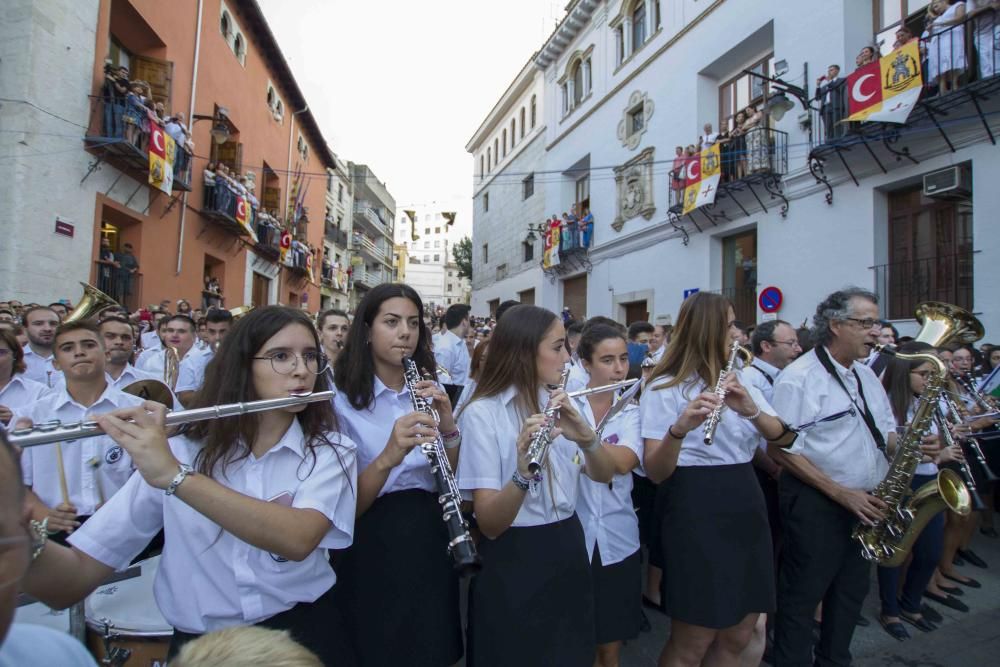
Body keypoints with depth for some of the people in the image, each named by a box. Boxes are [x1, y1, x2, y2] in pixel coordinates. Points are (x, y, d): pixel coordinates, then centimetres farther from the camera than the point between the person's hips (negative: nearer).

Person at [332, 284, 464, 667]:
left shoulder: (429, 391, 4)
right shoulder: (342, 400, -10)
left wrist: (449, 431, -17)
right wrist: (388, 457, -32)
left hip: (431, 542, 4)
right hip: (371, 552, -4)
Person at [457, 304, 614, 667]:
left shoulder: (558, 403, 3)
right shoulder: (482, 414, -17)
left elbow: (604, 474, -2)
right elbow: (489, 523, -21)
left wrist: (586, 437, -23)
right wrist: (523, 472, -40)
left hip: (569, 552, 6)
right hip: (513, 564, -6)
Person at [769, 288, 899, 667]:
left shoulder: (866, 376, 10)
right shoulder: (800, 377, -16)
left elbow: (884, 433, 18)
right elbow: (780, 449, -19)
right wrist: (841, 493, -20)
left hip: (867, 504, 8)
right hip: (816, 503, -8)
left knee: (852, 591, 21)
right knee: (803, 596, 6)